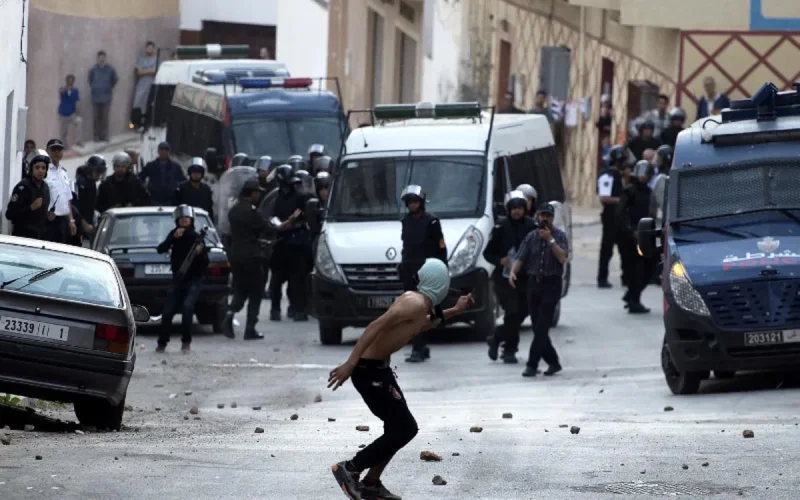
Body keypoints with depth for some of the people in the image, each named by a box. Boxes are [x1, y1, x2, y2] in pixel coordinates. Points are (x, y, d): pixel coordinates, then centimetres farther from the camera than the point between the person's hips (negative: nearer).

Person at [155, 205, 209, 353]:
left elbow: (205, 263, -5)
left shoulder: (197, 237, -5)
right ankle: (162, 343, 15)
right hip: (178, 279, 3)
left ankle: (186, 342, -12)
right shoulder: (174, 235, 5)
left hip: (194, 280, -3)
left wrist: (200, 253, -26)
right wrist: (173, 238, -20)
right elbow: (161, 249, -8)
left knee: (187, 307, -24)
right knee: (168, 312, -2)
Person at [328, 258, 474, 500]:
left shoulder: (418, 302, 10)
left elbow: (417, 326, 34)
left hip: (379, 367, 10)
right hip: (369, 370, -10)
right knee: (404, 429, -7)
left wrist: (453, 312, 32)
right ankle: (349, 469, -2)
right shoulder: (416, 303, -19)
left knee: (399, 428, 16)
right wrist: (350, 364, -35)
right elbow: (376, 326, -29)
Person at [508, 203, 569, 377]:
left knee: (541, 327, -10)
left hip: (551, 284, -4)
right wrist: (513, 272, -18)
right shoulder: (531, 237, 8)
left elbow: (562, 258, -12)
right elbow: (520, 258, 0)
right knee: (538, 328, 6)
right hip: (534, 283, 4)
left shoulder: (559, 236, 0)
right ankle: (553, 362, 20)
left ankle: (532, 365, -11)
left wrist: (550, 240, -16)